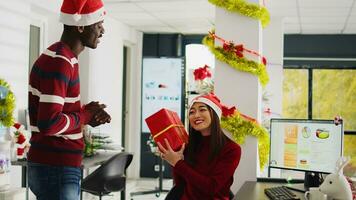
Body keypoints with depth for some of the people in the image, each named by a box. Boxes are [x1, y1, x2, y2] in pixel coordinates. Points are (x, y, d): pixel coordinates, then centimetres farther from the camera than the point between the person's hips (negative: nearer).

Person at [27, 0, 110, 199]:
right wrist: (85, 115, -11)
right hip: (56, 171, -10)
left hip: (57, 168, 10)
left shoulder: (63, 58, 13)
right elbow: (49, 123, -28)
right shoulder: (59, 63, -20)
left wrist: (91, 114, 3)